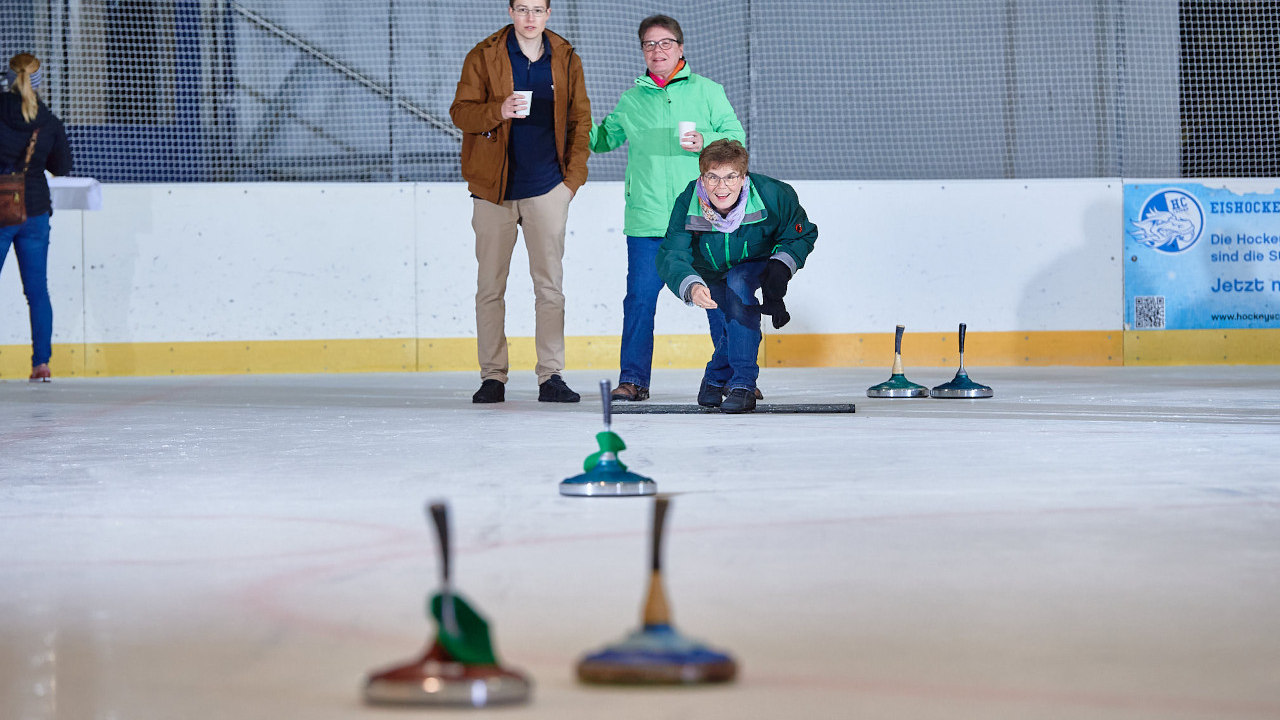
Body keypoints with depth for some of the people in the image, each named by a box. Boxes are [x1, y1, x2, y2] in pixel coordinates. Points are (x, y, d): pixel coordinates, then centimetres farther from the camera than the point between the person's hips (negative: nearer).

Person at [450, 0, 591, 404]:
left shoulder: (566, 61, 6)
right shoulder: (483, 58, 1)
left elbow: (580, 121, 9)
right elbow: (461, 112, -4)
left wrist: (574, 175, 1)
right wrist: (499, 111, -22)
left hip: (547, 188, 1)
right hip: (494, 188, -1)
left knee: (550, 283, -1)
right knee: (490, 285, 2)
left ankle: (551, 376, 2)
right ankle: (493, 377, 8)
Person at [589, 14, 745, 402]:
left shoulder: (707, 91, 7)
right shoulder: (631, 101, 13)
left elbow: (737, 137, 5)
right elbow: (604, 139, 23)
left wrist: (705, 141, -13)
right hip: (647, 221, 1)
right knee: (640, 298, -4)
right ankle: (633, 379, 2)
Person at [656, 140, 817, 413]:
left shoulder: (774, 196, -32)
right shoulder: (687, 204, -32)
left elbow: (802, 235, -14)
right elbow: (671, 256, -38)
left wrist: (781, 267, -31)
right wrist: (692, 287, -59)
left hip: (757, 264, -2)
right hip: (710, 273, 2)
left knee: (738, 283, -32)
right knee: (733, 327, -5)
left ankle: (743, 386, -32)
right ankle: (715, 378, 33)